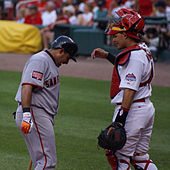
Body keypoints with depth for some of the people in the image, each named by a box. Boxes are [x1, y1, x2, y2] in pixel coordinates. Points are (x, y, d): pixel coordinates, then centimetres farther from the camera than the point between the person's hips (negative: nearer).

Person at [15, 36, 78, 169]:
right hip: (35, 113, -11)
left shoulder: (52, 63, 22)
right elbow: (27, 86, -24)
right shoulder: (40, 60, -12)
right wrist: (26, 114, -33)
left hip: (43, 117, 11)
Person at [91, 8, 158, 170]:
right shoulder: (143, 49, 11)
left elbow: (130, 91, -25)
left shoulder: (134, 56, -19)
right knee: (140, 157, 15)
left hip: (133, 111, -10)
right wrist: (107, 56, 25)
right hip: (146, 108, 10)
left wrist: (120, 120, -28)